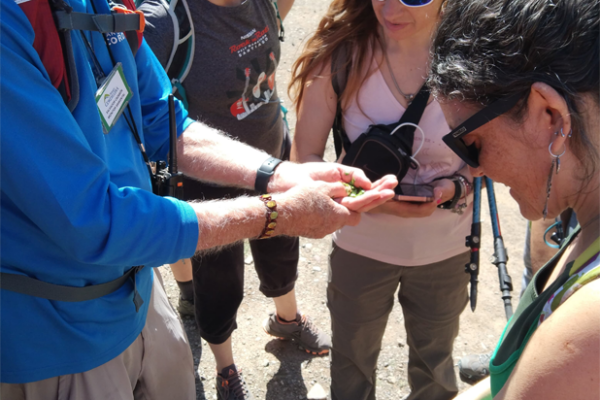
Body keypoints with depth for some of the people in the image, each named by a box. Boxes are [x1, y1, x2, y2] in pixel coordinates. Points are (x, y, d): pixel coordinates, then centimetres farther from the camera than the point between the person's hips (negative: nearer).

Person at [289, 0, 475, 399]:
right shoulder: (340, 54, -20)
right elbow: (305, 156, -13)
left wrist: (456, 187, -23)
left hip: (446, 248, 1)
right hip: (362, 244, 0)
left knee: (435, 363, 27)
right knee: (353, 359, 24)